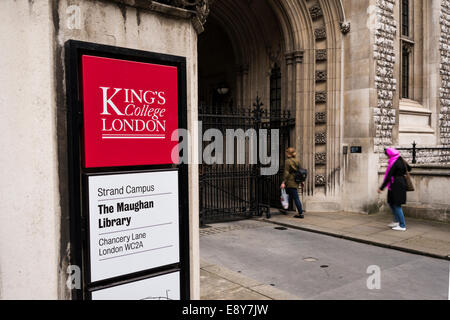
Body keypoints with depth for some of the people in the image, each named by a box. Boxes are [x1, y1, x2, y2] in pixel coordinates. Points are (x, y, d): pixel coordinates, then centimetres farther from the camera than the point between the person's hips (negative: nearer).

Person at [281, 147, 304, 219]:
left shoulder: (288, 161, -10)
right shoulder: (297, 161, 12)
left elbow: (286, 173, -16)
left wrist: (283, 182, -16)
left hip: (290, 182, -8)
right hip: (296, 182, 8)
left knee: (296, 198, -6)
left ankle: (301, 214, -4)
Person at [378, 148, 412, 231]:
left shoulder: (394, 163, -19)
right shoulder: (401, 160, 8)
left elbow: (388, 177, -20)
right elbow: (409, 168, 25)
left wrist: (381, 188, -17)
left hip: (396, 185, -9)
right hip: (401, 182, 9)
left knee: (397, 205, -2)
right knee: (391, 202, 18)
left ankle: (402, 226, 4)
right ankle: (397, 221, 25)